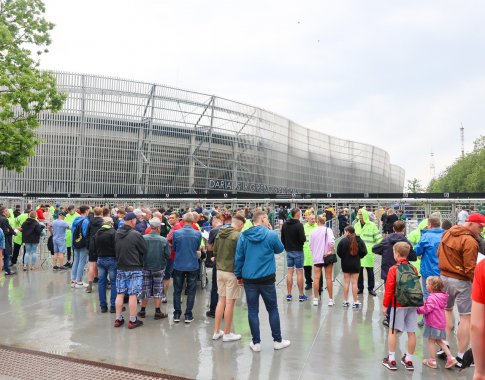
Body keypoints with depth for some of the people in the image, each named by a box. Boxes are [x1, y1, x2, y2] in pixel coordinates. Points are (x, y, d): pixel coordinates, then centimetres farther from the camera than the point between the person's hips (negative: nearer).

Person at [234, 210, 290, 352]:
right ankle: (277, 340, 23)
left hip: (248, 279, 2)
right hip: (267, 278, -2)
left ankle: (256, 343, 16)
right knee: (273, 309, 13)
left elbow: (239, 257, 1)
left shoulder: (243, 236, -2)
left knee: (252, 311, 9)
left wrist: (239, 275, 11)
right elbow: (280, 249, 10)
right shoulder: (271, 234, -8)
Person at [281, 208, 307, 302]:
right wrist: (304, 238, 2)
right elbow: (303, 239, -20)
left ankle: (289, 294, 12)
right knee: (299, 272, 1)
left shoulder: (285, 225, 5)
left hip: (289, 251, 6)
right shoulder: (299, 225, -16)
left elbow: (282, 239, 10)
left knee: (289, 272, 9)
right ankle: (301, 295, 7)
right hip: (298, 251, -6)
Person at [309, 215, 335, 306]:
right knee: (329, 278, 6)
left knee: (316, 278, 5)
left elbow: (311, 245, 8)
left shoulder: (313, 232, 3)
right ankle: (330, 300, 12)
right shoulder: (328, 230, -7)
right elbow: (331, 241, -24)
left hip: (316, 258, 2)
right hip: (327, 257, -2)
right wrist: (330, 251, -13)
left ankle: (315, 299, 9)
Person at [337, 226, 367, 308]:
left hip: (345, 264, -1)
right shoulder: (359, 241, -5)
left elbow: (338, 252, -10)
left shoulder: (343, 240, -12)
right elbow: (364, 252, -5)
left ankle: (345, 301, 14)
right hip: (356, 264, 1)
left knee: (346, 282, 9)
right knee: (354, 282, 5)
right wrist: (358, 257, 11)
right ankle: (355, 302, 6)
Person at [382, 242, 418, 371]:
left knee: (392, 331, 5)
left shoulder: (393, 269, -10)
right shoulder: (414, 269, 5)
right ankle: (409, 360, 20)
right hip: (412, 304, 5)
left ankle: (391, 360, 9)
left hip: (398, 305, -5)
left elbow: (389, 289, -10)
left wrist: (385, 305, -2)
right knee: (411, 332, 9)